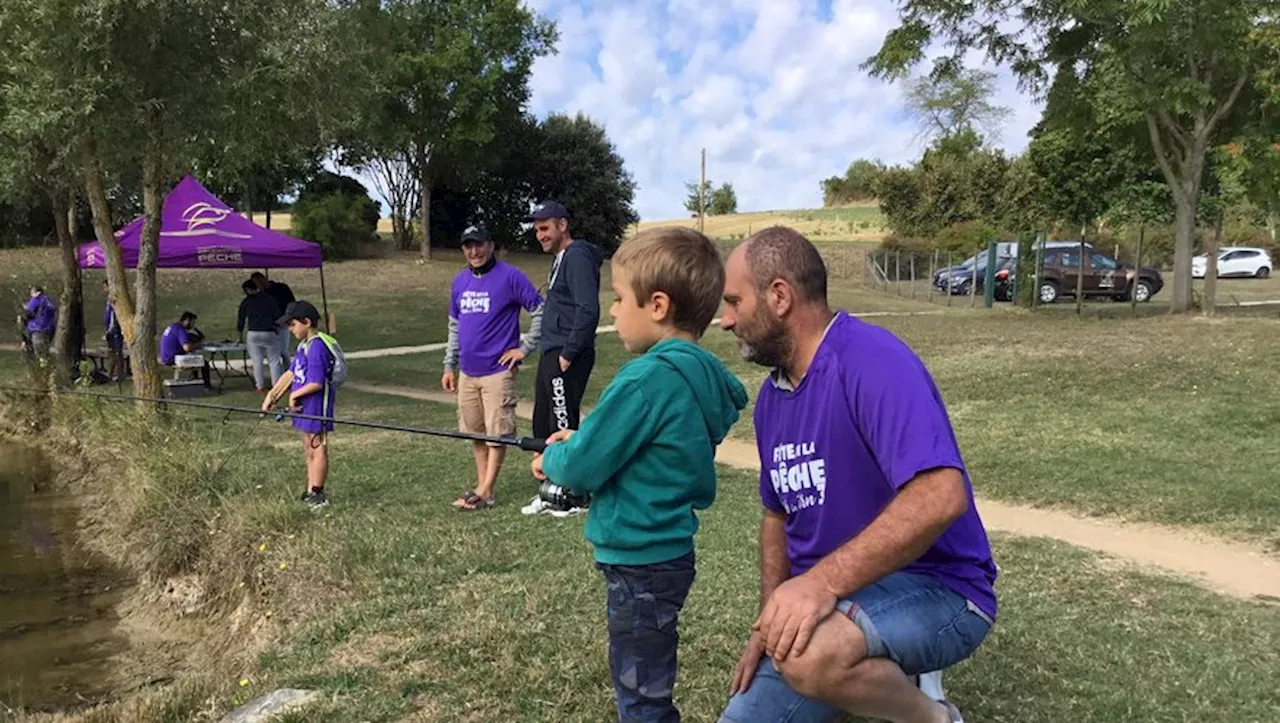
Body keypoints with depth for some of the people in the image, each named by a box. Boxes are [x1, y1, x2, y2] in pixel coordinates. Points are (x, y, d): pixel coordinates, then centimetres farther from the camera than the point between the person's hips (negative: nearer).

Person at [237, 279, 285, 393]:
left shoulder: (246, 301, 5)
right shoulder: (270, 299, 5)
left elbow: (240, 320, 10)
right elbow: (277, 316, 2)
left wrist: (241, 337, 20)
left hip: (253, 334, 0)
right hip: (270, 333, 0)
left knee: (257, 361, 7)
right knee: (274, 361, 5)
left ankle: (260, 387, 6)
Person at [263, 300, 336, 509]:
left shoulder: (317, 347, -20)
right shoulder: (303, 345, 10)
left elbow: (316, 384, -24)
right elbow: (290, 373, 13)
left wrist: (294, 395, -11)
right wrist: (272, 395, 7)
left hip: (317, 406, -10)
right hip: (305, 406, 10)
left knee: (317, 449, 0)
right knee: (309, 449, 15)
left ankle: (317, 495, 8)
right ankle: (310, 492, 24)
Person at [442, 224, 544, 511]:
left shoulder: (510, 276, -8)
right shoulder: (460, 281, 11)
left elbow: (540, 311, -8)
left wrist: (525, 348, -10)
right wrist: (449, 365, 17)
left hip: (498, 371, -6)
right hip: (467, 372, 7)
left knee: (497, 433, -2)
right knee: (474, 432, 11)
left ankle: (484, 493, 3)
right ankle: (483, 486, 20)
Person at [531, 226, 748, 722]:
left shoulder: (648, 378, -24)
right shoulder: (701, 374, 3)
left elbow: (580, 469, -19)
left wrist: (552, 458, 1)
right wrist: (582, 441, 6)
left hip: (641, 563, -9)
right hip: (665, 552, 9)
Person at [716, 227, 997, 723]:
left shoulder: (873, 361, -21)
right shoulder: (771, 397, 6)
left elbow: (940, 496, -33)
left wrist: (822, 581, -37)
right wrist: (771, 619, 3)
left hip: (933, 590, -8)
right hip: (825, 604, 8)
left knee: (812, 652, -37)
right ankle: (890, 677, 17)